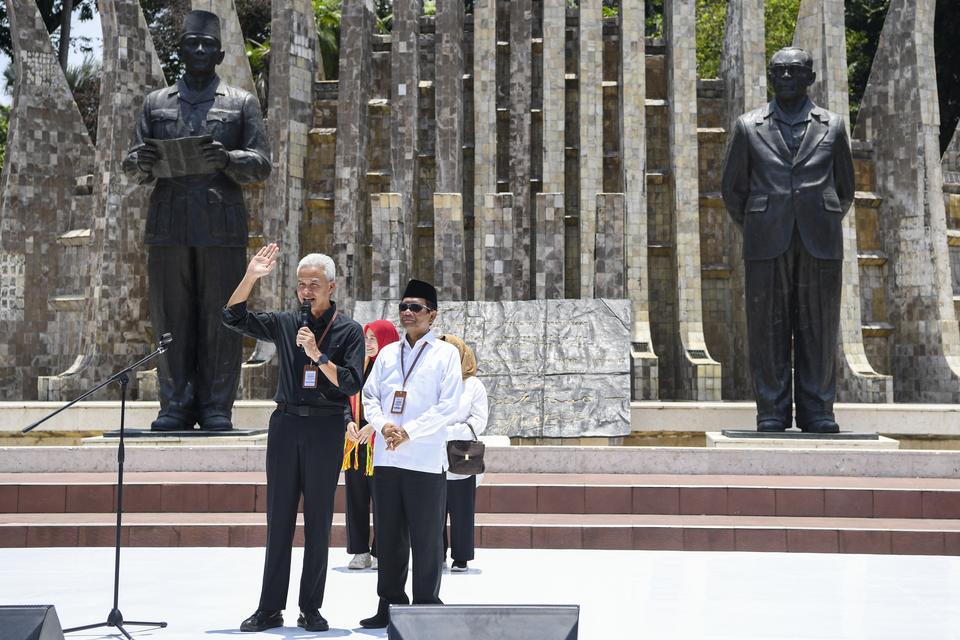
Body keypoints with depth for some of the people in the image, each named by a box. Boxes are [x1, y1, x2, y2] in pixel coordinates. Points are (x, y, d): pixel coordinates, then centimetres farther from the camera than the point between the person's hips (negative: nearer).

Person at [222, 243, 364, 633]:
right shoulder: (287, 324, 9)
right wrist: (251, 277, -6)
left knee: (318, 521, 3)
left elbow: (351, 384, -7)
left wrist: (318, 355, -18)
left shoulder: (349, 331, 1)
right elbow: (233, 318, 6)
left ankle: (311, 609, 10)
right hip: (285, 424, 2)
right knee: (278, 519, 4)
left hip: (325, 428, -2)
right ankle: (270, 609, 8)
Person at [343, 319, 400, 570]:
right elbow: (348, 399, 14)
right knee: (356, 495, 5)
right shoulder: (360, 365, 13)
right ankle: (360, 552, 12)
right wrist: (350, 421, -5)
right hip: (356, 440, 5)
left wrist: (374, 425, -17)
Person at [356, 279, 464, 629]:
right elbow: (369, 396, 12)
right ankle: (390, 604, 18)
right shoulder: (387, 353, 15)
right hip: (385, 457, 5)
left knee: (426, 538, -1)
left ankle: (425, 606, 8)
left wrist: (408, 432, -12)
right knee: (389, 537, 9)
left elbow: (448, 406, -6)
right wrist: (384, 426, -7)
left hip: (425, 459, -4)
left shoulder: (446, 353, 1)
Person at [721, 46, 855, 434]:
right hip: (767, 243, 0)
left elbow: (845, 189, 19)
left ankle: (817, 413, 7)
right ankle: (772, 413, 4)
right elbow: (732, 188, 14)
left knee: (819, 329, 1)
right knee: (768, 328, -2)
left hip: (820, 243, 0)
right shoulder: (749, 127, 10)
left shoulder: (832, 127, 11)